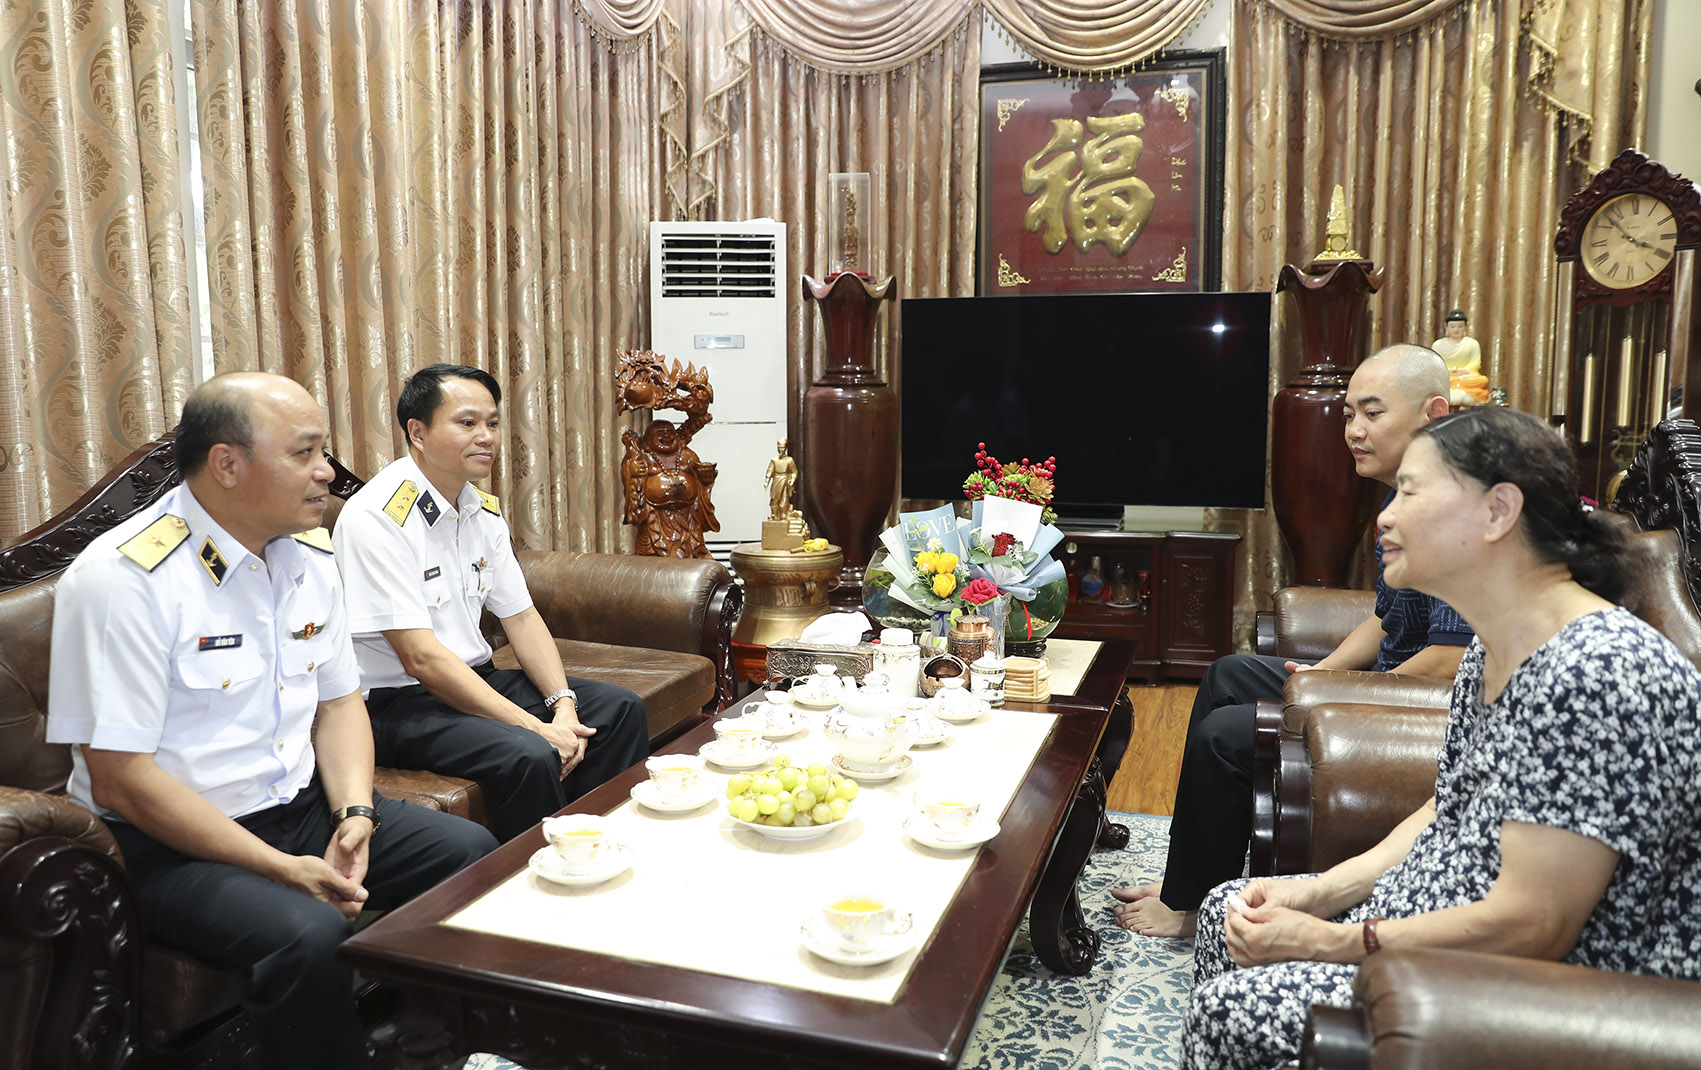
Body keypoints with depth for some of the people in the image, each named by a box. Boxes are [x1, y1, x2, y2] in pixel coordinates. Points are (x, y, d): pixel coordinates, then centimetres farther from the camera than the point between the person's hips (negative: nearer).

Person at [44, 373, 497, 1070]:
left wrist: (353, 814, -7)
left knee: (475, 855, -5)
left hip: (304, 806, 7)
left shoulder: (309, 553, 4)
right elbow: (119, 781, -20)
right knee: (311, 936, -33)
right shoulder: (124, 577, -19)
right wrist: (283, 870, -22)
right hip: (174, 845, -7)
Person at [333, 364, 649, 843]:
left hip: (475, 679, 9)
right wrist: (535, 727, -24)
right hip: (397, 702, -8)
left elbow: (521, 617, 9)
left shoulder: (484, 510, 7)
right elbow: (421, 658, -23)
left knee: (620, 709, 0)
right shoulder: (378, 516, -19)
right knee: (529, 756, -31)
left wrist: (564, 707, -8)